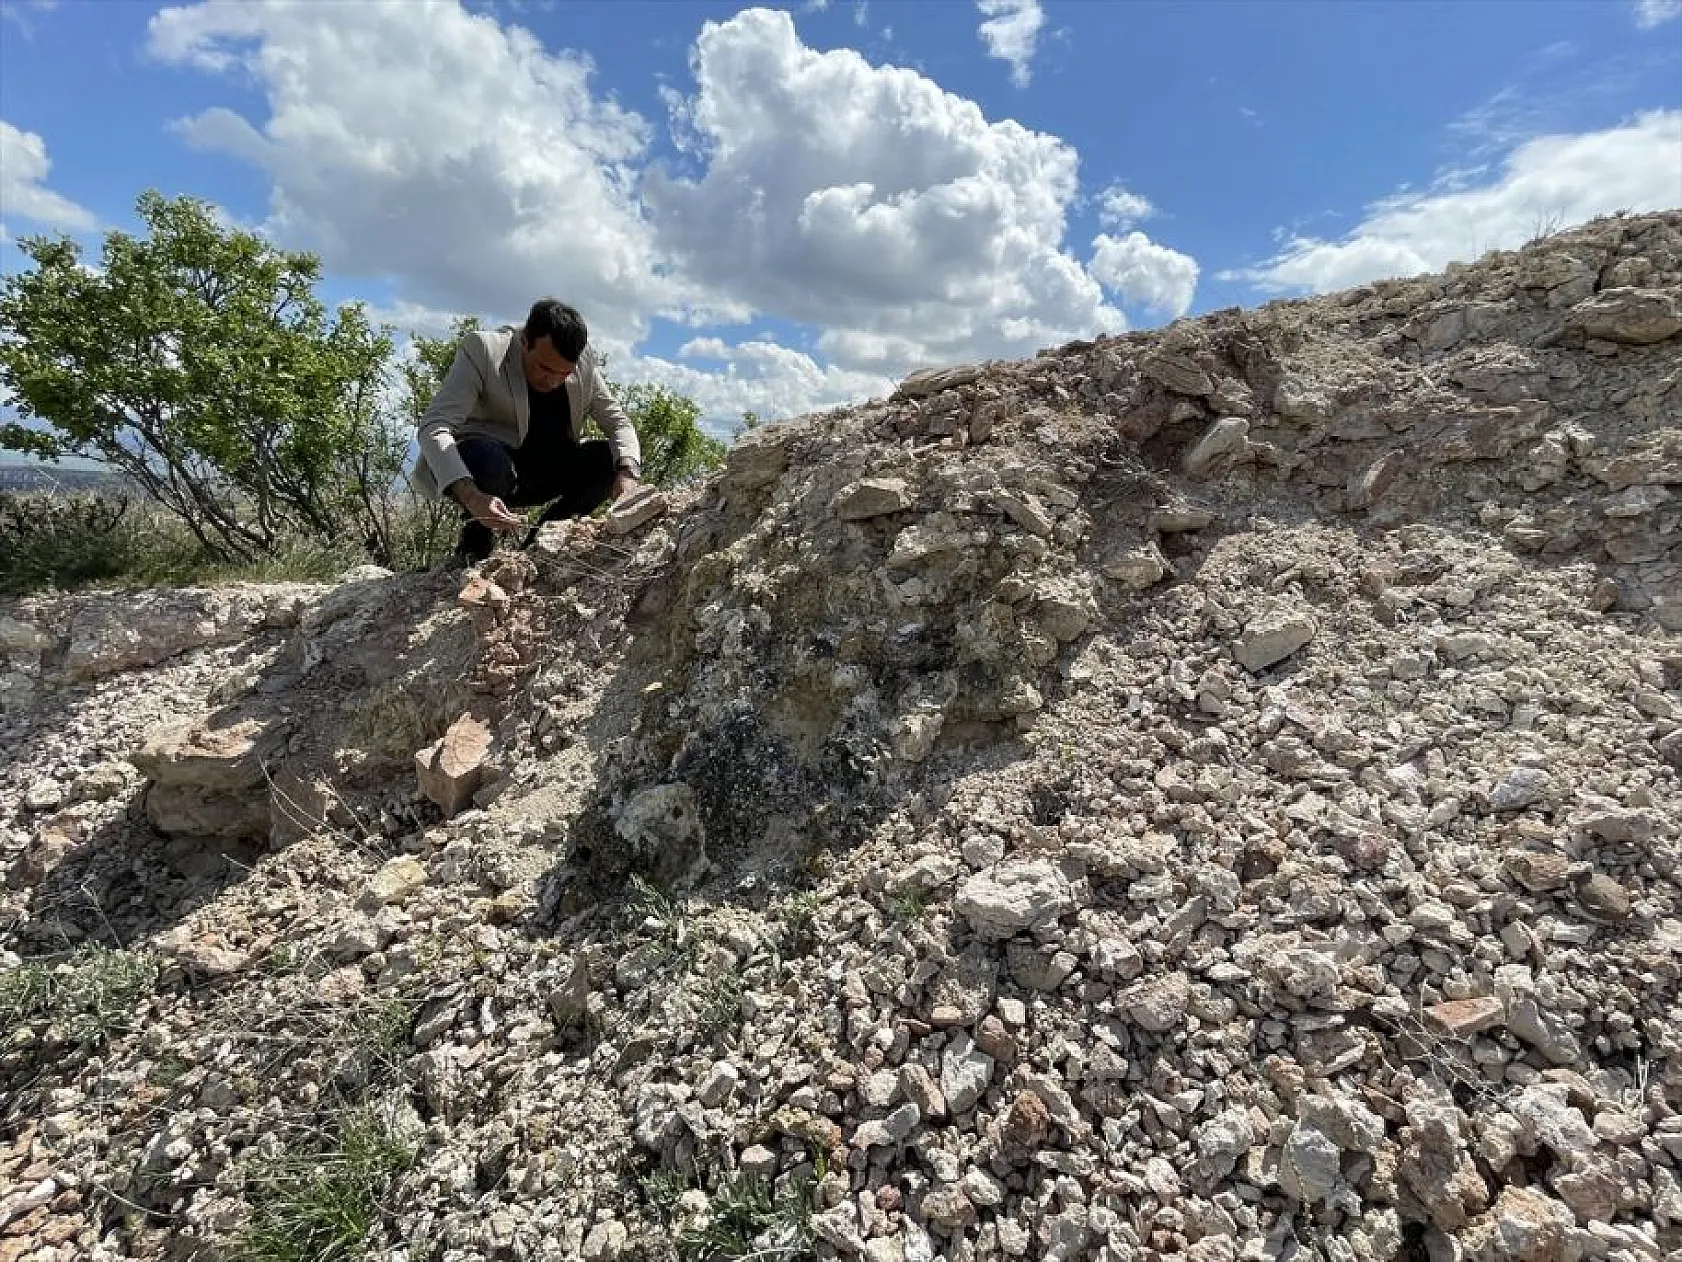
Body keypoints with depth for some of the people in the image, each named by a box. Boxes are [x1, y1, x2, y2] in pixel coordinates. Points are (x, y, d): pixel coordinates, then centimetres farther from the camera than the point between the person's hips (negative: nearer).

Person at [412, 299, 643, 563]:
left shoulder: (585, 363, -7)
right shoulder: (482, 349, -20)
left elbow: (618, 422, -1)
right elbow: (434, 427, -28)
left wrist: (626, 474, -25)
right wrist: (471, 497, -45)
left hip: (541, 473, 5)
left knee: (608, 458, -16)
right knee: (487, 458, -37)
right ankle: (477, 537, -7)